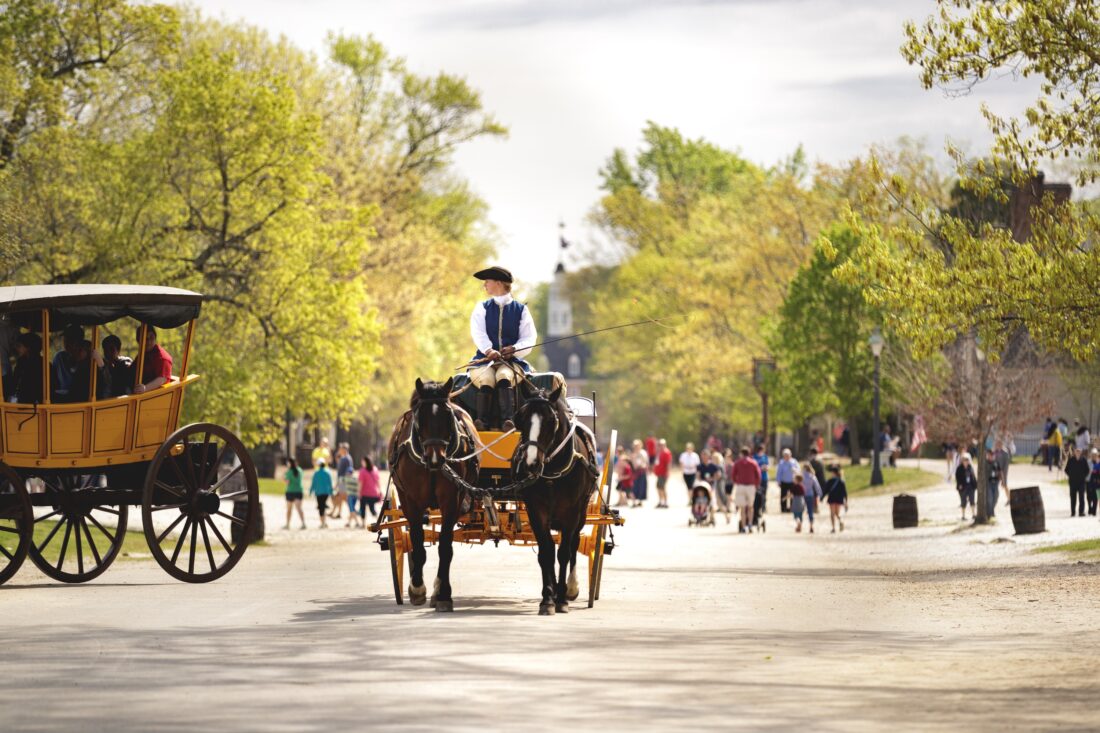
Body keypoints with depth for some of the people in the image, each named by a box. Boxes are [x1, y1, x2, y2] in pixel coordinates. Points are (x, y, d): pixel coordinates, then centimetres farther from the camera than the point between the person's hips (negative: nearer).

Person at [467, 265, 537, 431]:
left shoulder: (521, 310, 13)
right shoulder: (482, 308, 16)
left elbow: (529, 338, 4)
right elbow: (478, 333, -1)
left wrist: (514, 349, -17)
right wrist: (488, 350, -21)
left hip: (512, 360, -1)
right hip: (484, 359, 1)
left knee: (504, 376, -36)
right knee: (486, 380, -33)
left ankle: (507, 421, -47)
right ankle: (481, 421, -38)